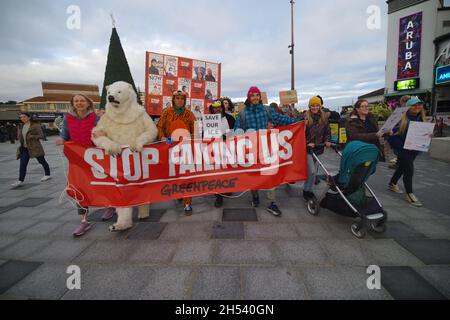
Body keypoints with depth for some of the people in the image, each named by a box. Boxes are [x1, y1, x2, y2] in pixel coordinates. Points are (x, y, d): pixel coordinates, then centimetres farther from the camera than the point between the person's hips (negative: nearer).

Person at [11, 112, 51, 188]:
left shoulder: (35, 125, -7)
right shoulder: (21, 127, 11)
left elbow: (41, 135, -11)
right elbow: (20, 136, 23)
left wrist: (31, 137, -22)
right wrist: (21, 141, 2)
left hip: (35, 147, -5)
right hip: (24, 148, 6)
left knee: (42, 161, 9)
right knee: (22, 165, -1)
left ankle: (48, 175, 27)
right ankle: (20, 181, 0)